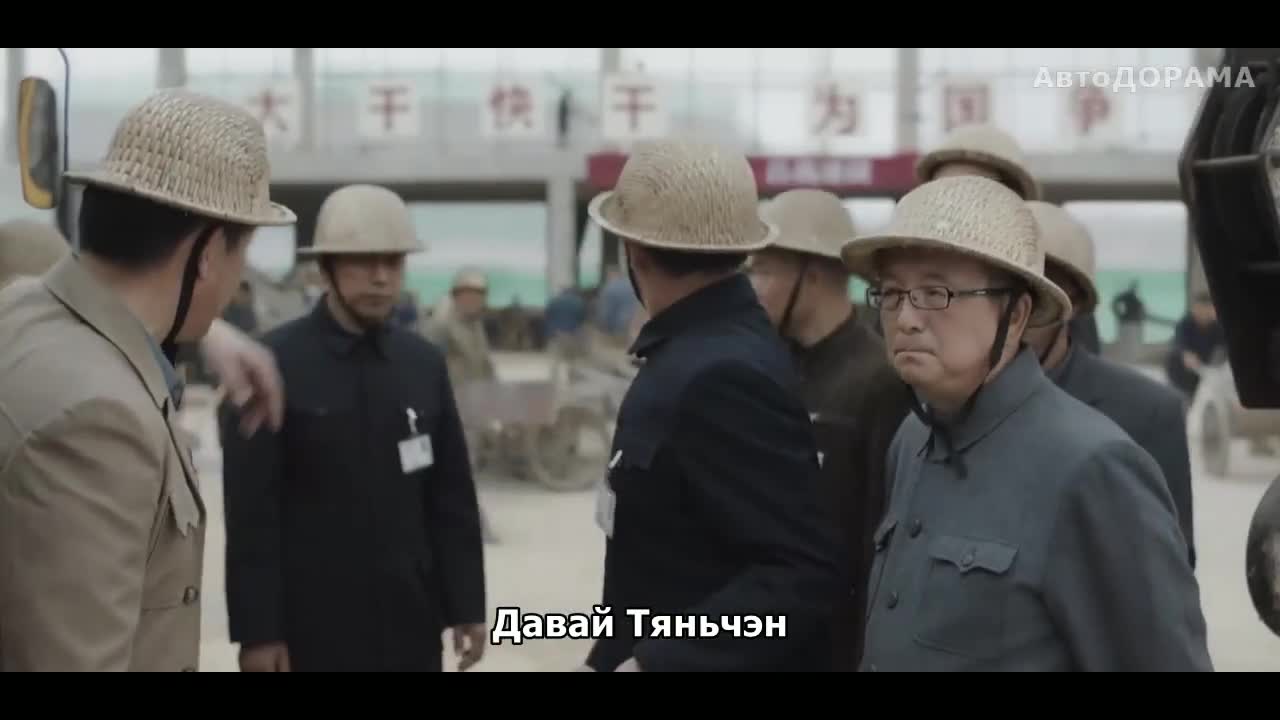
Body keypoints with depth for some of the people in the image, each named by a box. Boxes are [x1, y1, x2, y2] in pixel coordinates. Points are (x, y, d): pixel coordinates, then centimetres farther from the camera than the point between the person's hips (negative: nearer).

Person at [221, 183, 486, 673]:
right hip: (311, 624, -4)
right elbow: (250, 512, -9)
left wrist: (466, 604, 6)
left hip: (409, 618, 4)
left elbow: (453, 495, 9)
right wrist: (256, 629, -12)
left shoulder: (424, 363, 7)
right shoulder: (275, 363, -7)